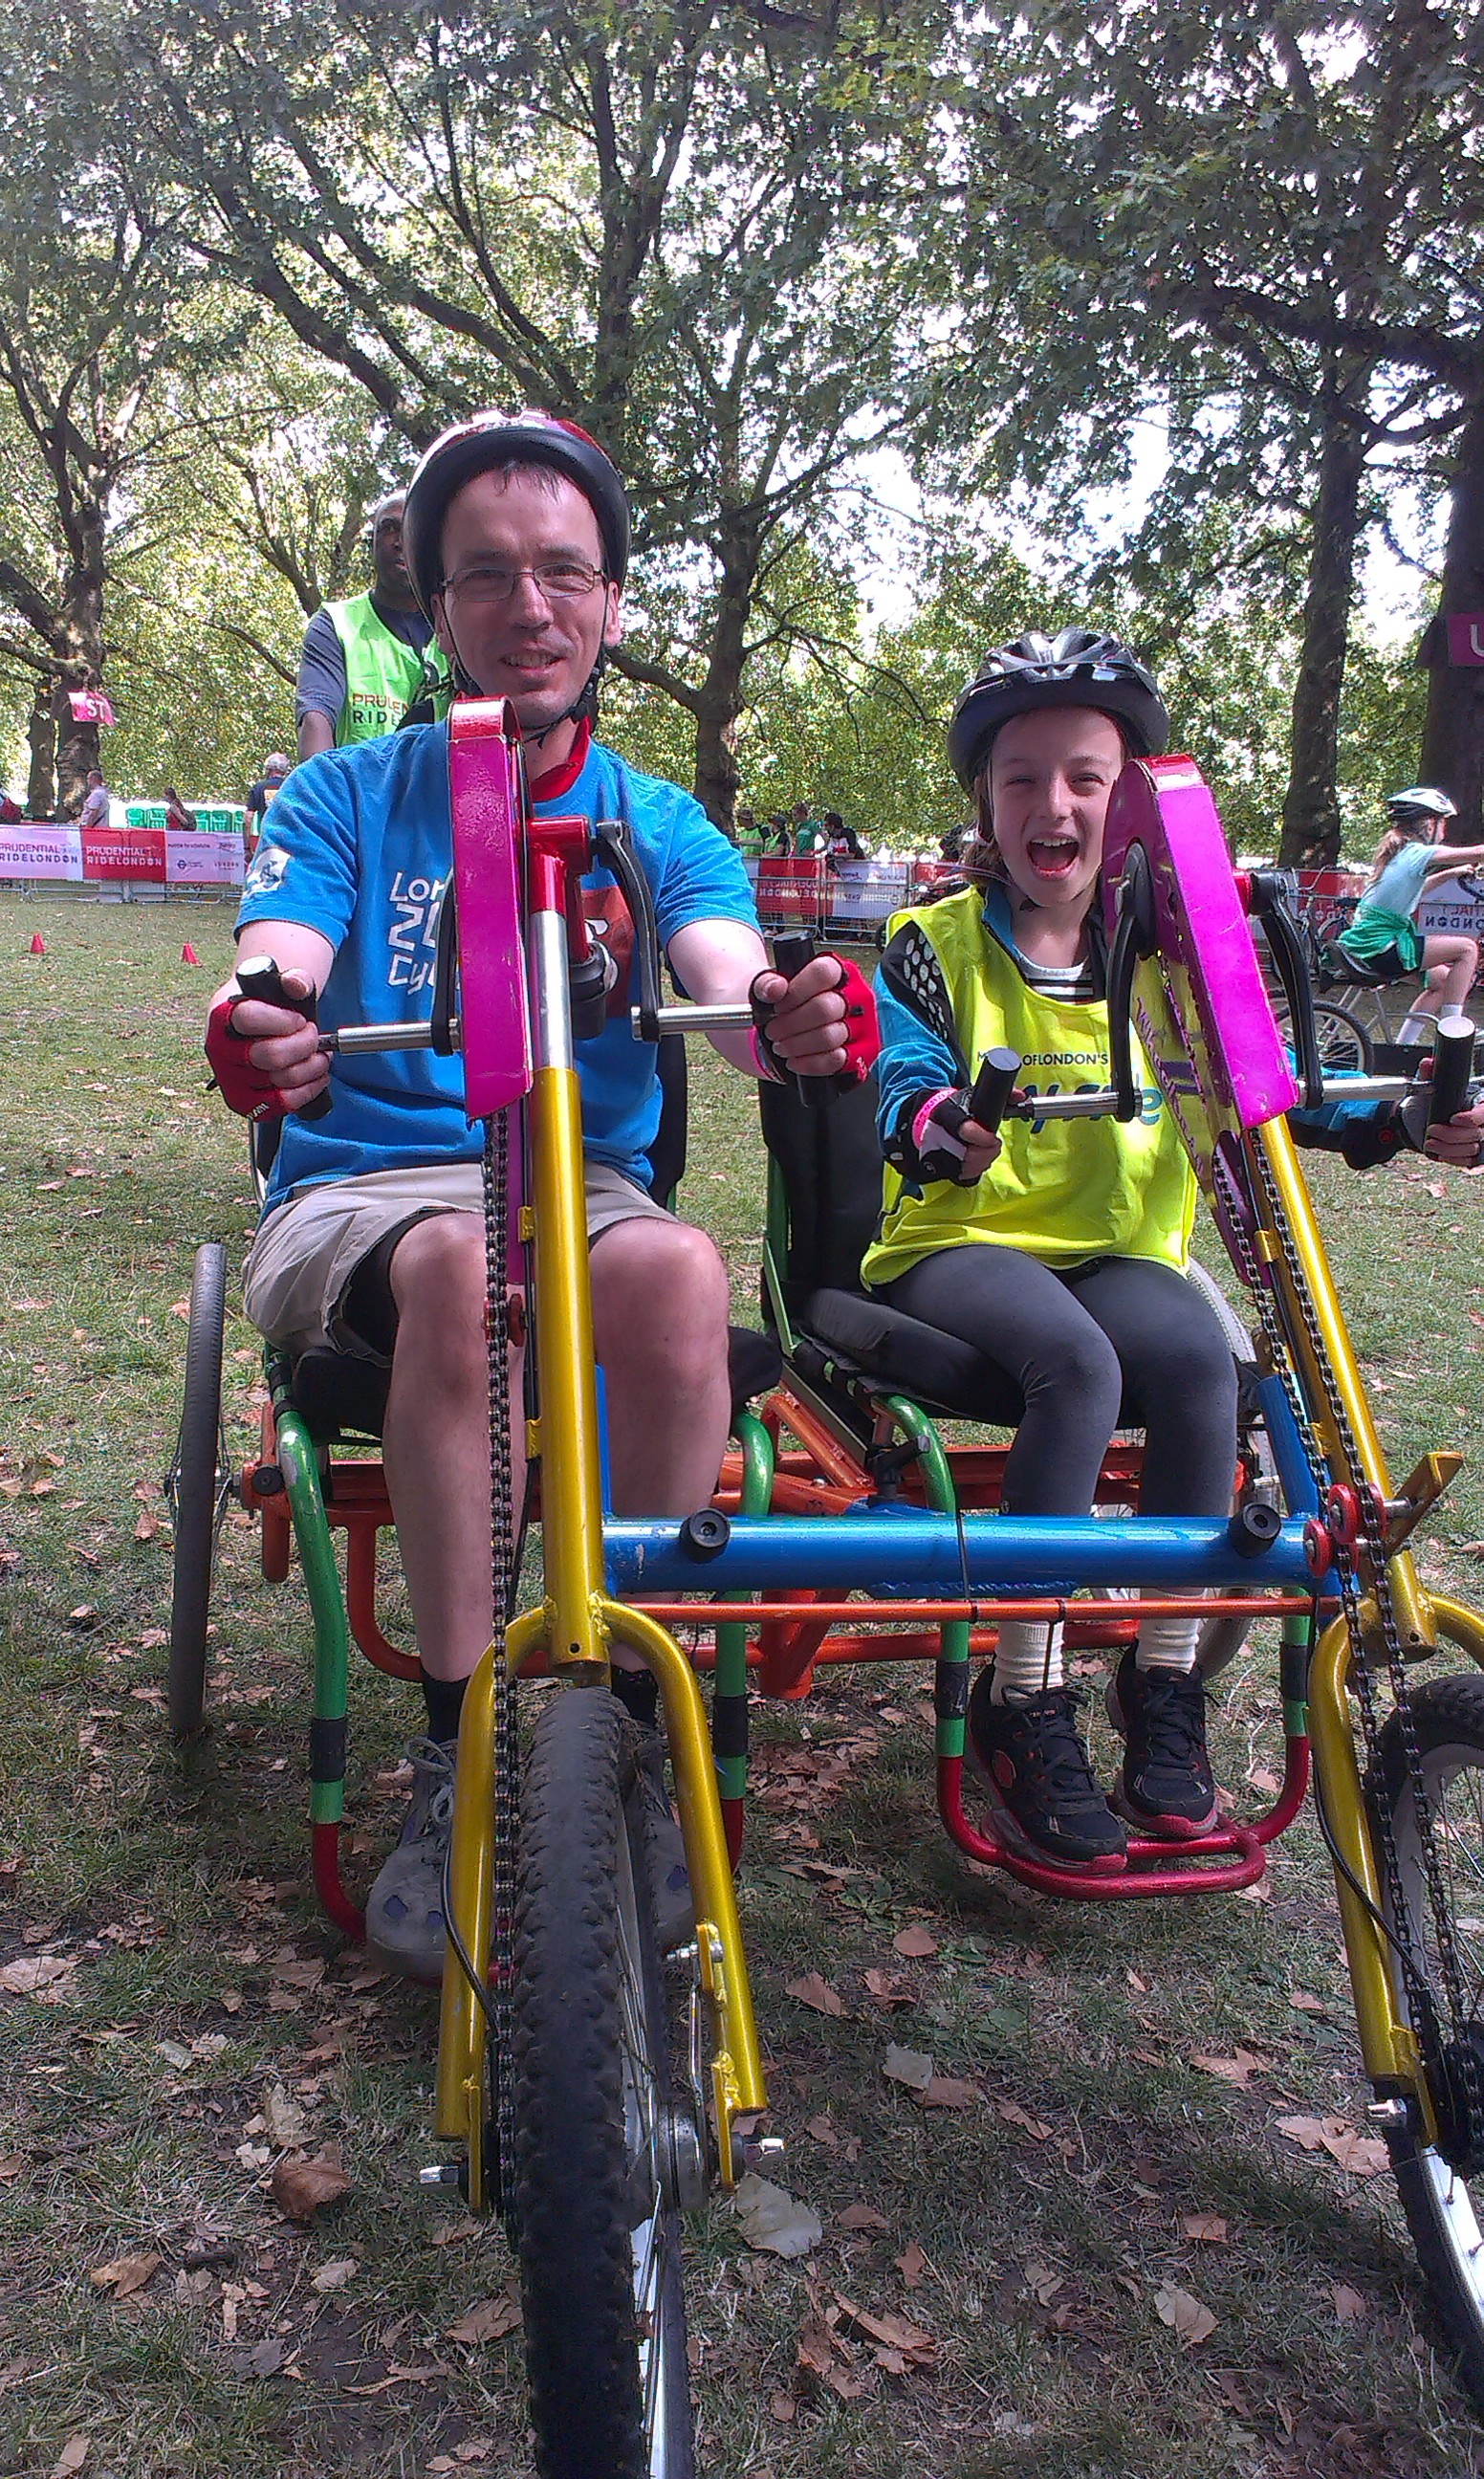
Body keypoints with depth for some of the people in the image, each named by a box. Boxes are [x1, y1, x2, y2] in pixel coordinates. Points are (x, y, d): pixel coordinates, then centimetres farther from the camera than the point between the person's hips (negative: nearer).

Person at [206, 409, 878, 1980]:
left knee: (678, 1271, -34)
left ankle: (631, 1733, -18)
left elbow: (729, 980, -10)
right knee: (461, 1264, -37)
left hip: (584, 1192, 1)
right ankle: (459, 1763, -24)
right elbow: (276, 972, -11)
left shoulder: (660, 829, 10)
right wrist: (257, 1031, -37)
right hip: (358, 1189, -1)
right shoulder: (345, 800, 7)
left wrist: (791, 1017, -36)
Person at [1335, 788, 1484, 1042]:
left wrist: (1451, 873, 32)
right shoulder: (1418, 853, -13)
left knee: (1442, 980, 24)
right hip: (1380, 950, -10)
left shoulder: (1395, 850, 15)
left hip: (1362, 947, 10)